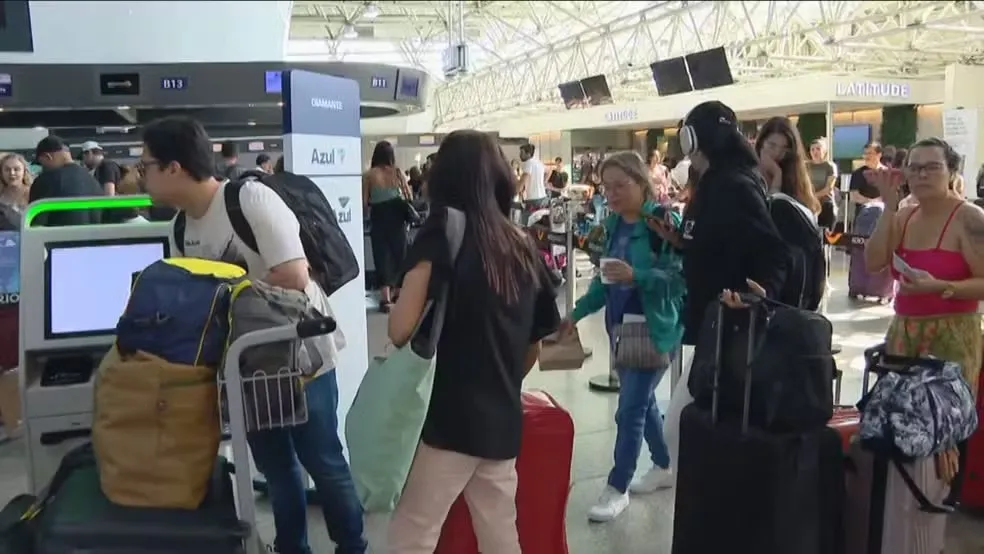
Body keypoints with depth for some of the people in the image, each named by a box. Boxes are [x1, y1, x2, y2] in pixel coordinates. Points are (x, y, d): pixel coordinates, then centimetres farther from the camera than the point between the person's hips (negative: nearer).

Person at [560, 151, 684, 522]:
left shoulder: (664, 220, -13)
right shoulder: (613, 224, 7)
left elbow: (679, 276, -19)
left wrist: (636, 275, -31)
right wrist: (576, 314, 6)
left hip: (655, 328, -7)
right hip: (621, 326, 7)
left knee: (630, 408, -4)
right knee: (643, 401, 18)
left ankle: (617, 488, 10)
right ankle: (664, 467, 37)